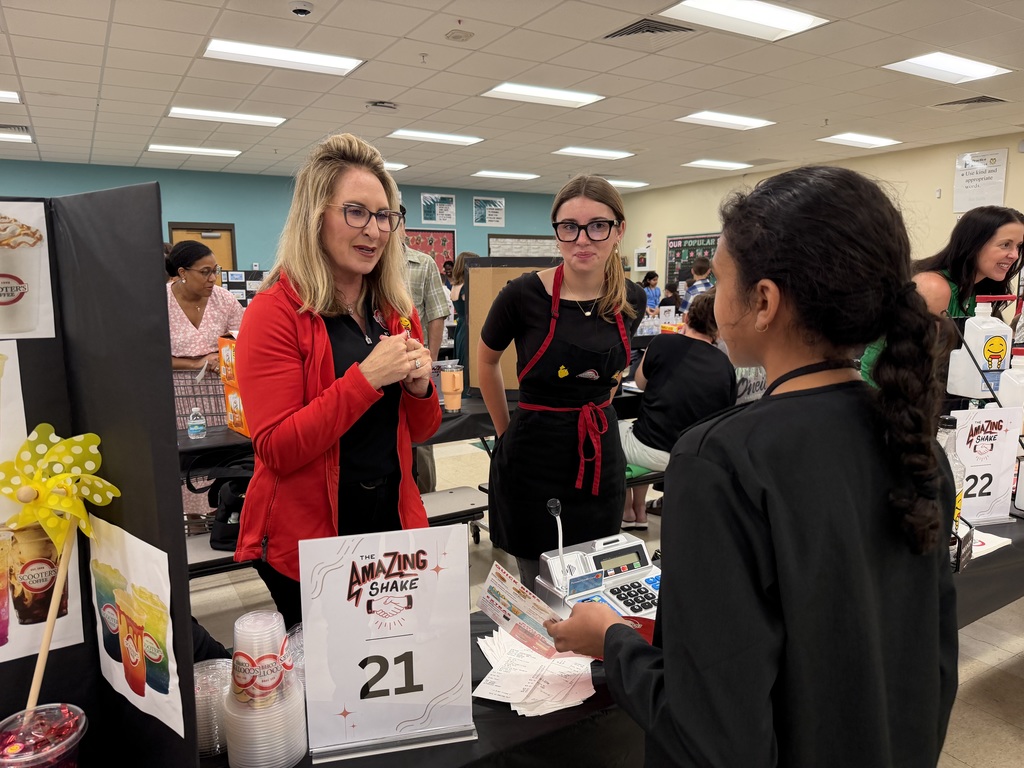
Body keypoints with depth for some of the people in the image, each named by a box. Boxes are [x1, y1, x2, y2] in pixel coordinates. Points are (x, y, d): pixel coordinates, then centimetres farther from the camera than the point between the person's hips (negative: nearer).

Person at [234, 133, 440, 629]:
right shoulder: (275, 312, -12)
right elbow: (276, 449, -18)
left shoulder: (396, 310, 5)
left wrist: (420, 387, -10)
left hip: (395, 524, 5)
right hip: (306, 543, -5)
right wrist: (366, 378, -24)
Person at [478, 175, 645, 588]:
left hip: (601, 457, 4)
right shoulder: (525, 293, -14)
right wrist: (505, 430, 6)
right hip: (534, 460, -4)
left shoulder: (632, 299, -2)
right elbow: (486, 360, 3)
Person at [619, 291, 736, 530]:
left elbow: (640, 382, 8)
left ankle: (627, 513, 33)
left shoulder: (663, 343, -11)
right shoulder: (726, 366, -3)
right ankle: (639, 512, 36)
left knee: (617, 428, 28)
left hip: (652, 451, -4)